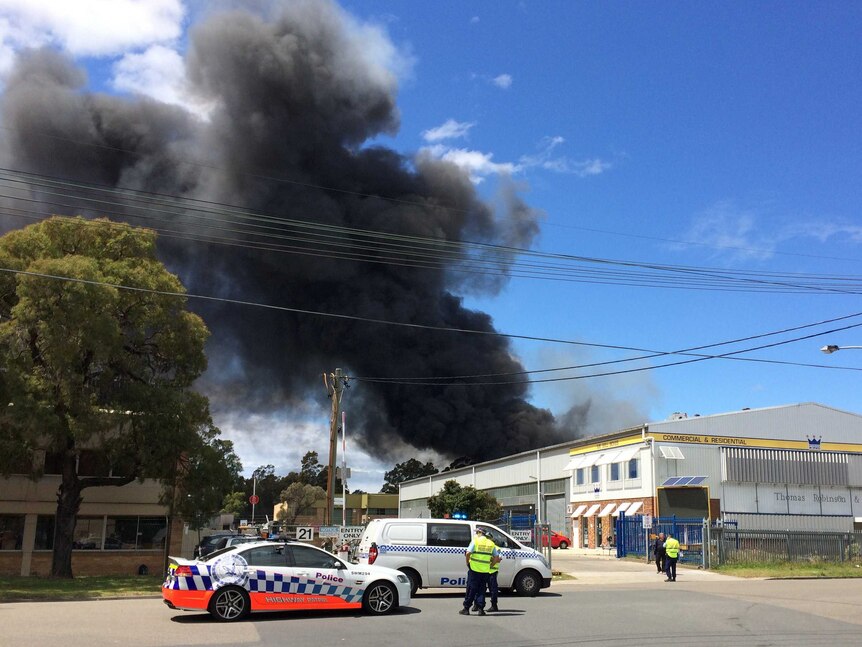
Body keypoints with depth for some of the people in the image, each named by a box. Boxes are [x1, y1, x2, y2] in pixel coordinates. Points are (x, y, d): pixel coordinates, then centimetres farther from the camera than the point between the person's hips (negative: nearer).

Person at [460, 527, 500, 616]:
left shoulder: (475, 541, -4)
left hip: (474, 569, -3)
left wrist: (467, 562, 1)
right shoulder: (491, 544, 9)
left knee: (471, 589, 3)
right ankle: (480, 608, 6)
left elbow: (468, 553, -14)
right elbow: (497, 557, 9)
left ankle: (466, 608, 6)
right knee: (482, 589, 11)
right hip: (486, 570, 3)